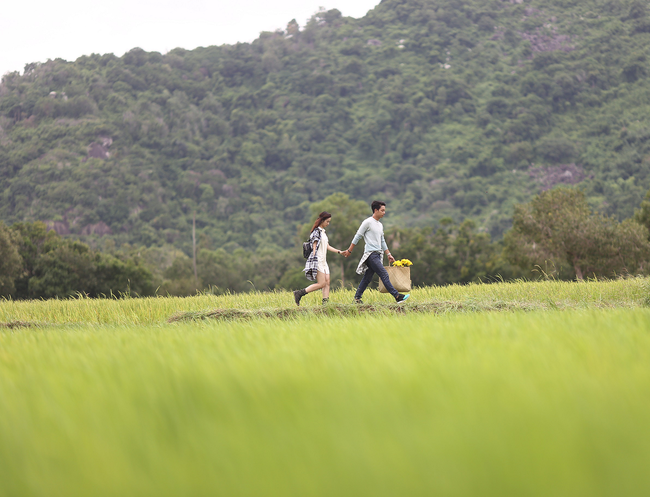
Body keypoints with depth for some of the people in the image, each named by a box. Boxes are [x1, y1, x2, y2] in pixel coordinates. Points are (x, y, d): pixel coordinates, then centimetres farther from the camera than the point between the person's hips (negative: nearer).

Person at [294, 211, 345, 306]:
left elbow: (327, 246, 22)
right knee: (321, 283, -12)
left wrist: (339, 251, 17)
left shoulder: (323, 232, 17)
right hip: (317, 261, -9)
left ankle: (325, 302, 1)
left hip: (323, 262, 9)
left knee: (327, 282, 2)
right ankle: (299, 293, -9)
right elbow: (314, 247, -14)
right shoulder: (316, 232, -11)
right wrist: (313, 262, -17)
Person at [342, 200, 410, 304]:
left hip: (378, 254, 8)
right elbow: (357, 237, -3)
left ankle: (357, 297, 14)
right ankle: (396, 296, -17)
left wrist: (389, 254, 21)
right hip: (371, 253, -8)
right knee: (384, 274, -13)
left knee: (368, 278, 8)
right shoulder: (368, 222, -6)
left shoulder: (380, 225, 18)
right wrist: (349, 251, -1)